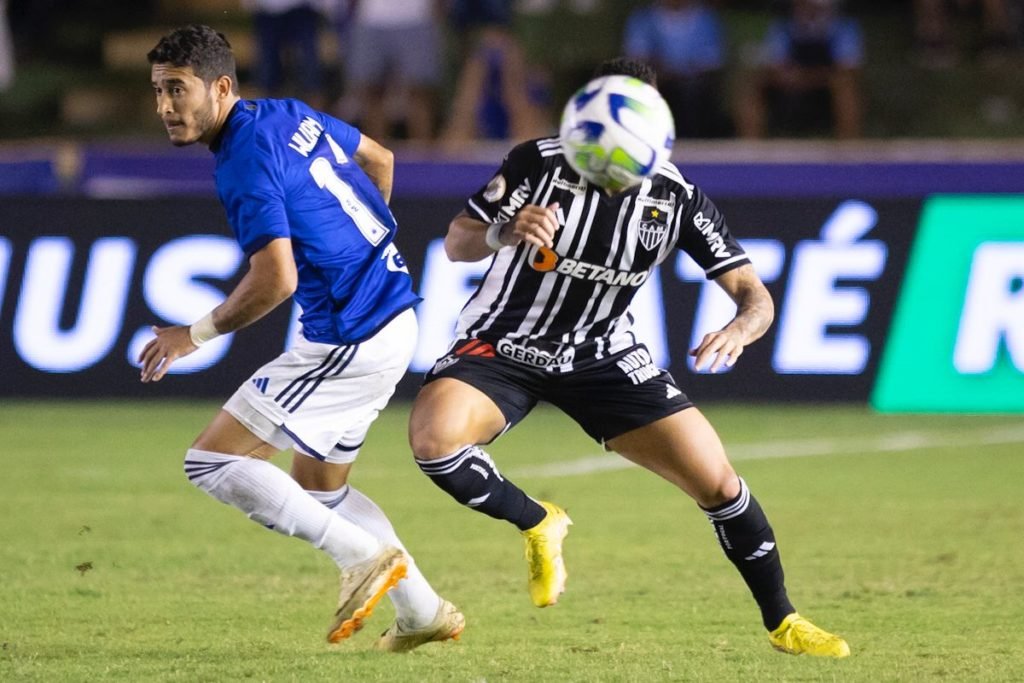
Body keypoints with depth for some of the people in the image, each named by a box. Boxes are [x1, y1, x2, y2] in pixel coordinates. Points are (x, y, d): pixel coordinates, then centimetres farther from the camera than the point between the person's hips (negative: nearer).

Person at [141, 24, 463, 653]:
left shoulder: (243, 162, -18)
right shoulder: (291, 116, 9)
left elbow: (276, 279, -25)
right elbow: (378, 159, 24)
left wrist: (195, 335, -13)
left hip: (351, 340, -10)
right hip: (394, 317, 10)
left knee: (212, 461, -7)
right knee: (317, 489, 21)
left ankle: (364, 556, -8)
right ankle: (423, 611, 21)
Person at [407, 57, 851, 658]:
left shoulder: (675, 196, -13)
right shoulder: (539, 163, -18)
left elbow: (754, 294, -12)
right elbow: (456, 244, -13)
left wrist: (738, 330, -36)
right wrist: (504, 232, -37)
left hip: (603, 355, 2)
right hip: (504, 344, -2)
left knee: (716, 479, -8)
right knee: (433, 434, -32)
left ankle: (782, 621, 14)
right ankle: (537, 524, -2)